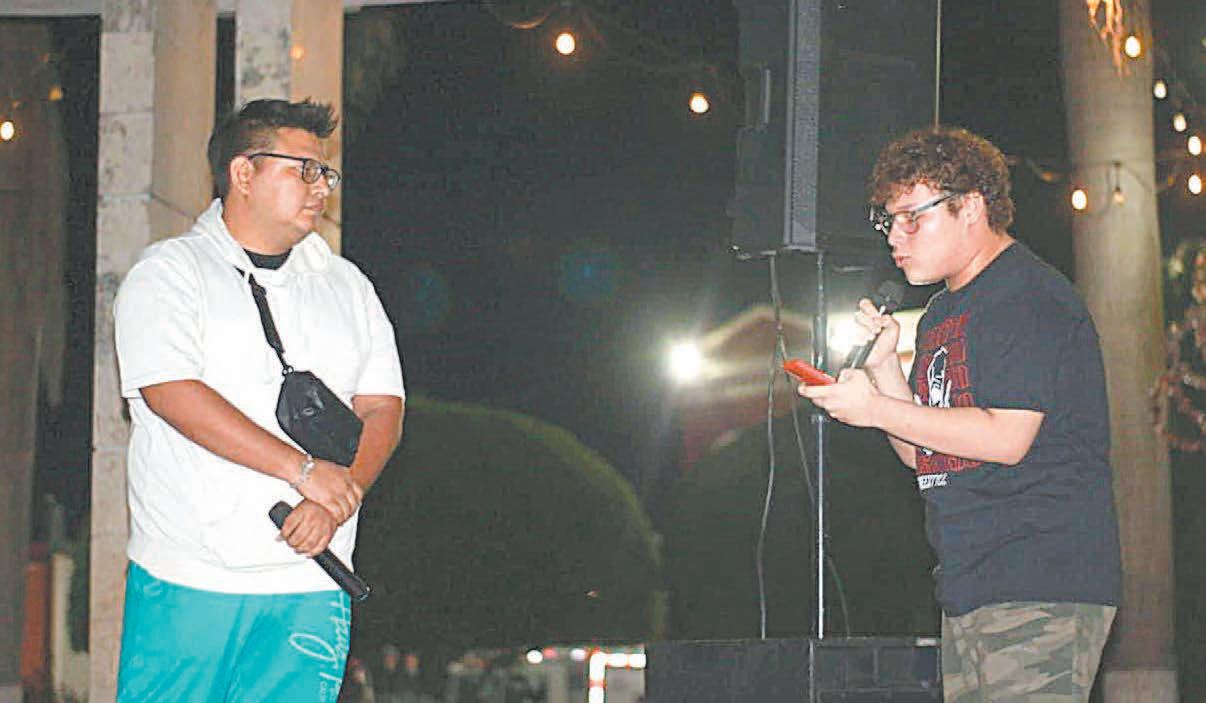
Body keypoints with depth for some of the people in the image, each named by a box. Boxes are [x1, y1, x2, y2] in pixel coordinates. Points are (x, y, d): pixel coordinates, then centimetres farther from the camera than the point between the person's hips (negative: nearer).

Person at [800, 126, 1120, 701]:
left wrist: (876, 409, -13)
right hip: (968, 586, 9)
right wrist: (882, 363, 5)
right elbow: (922, 454, 20)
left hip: (1040, 583, -9)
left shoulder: (1030, 298, -8)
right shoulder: (940, 314, 20)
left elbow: (1006, 437, -18)